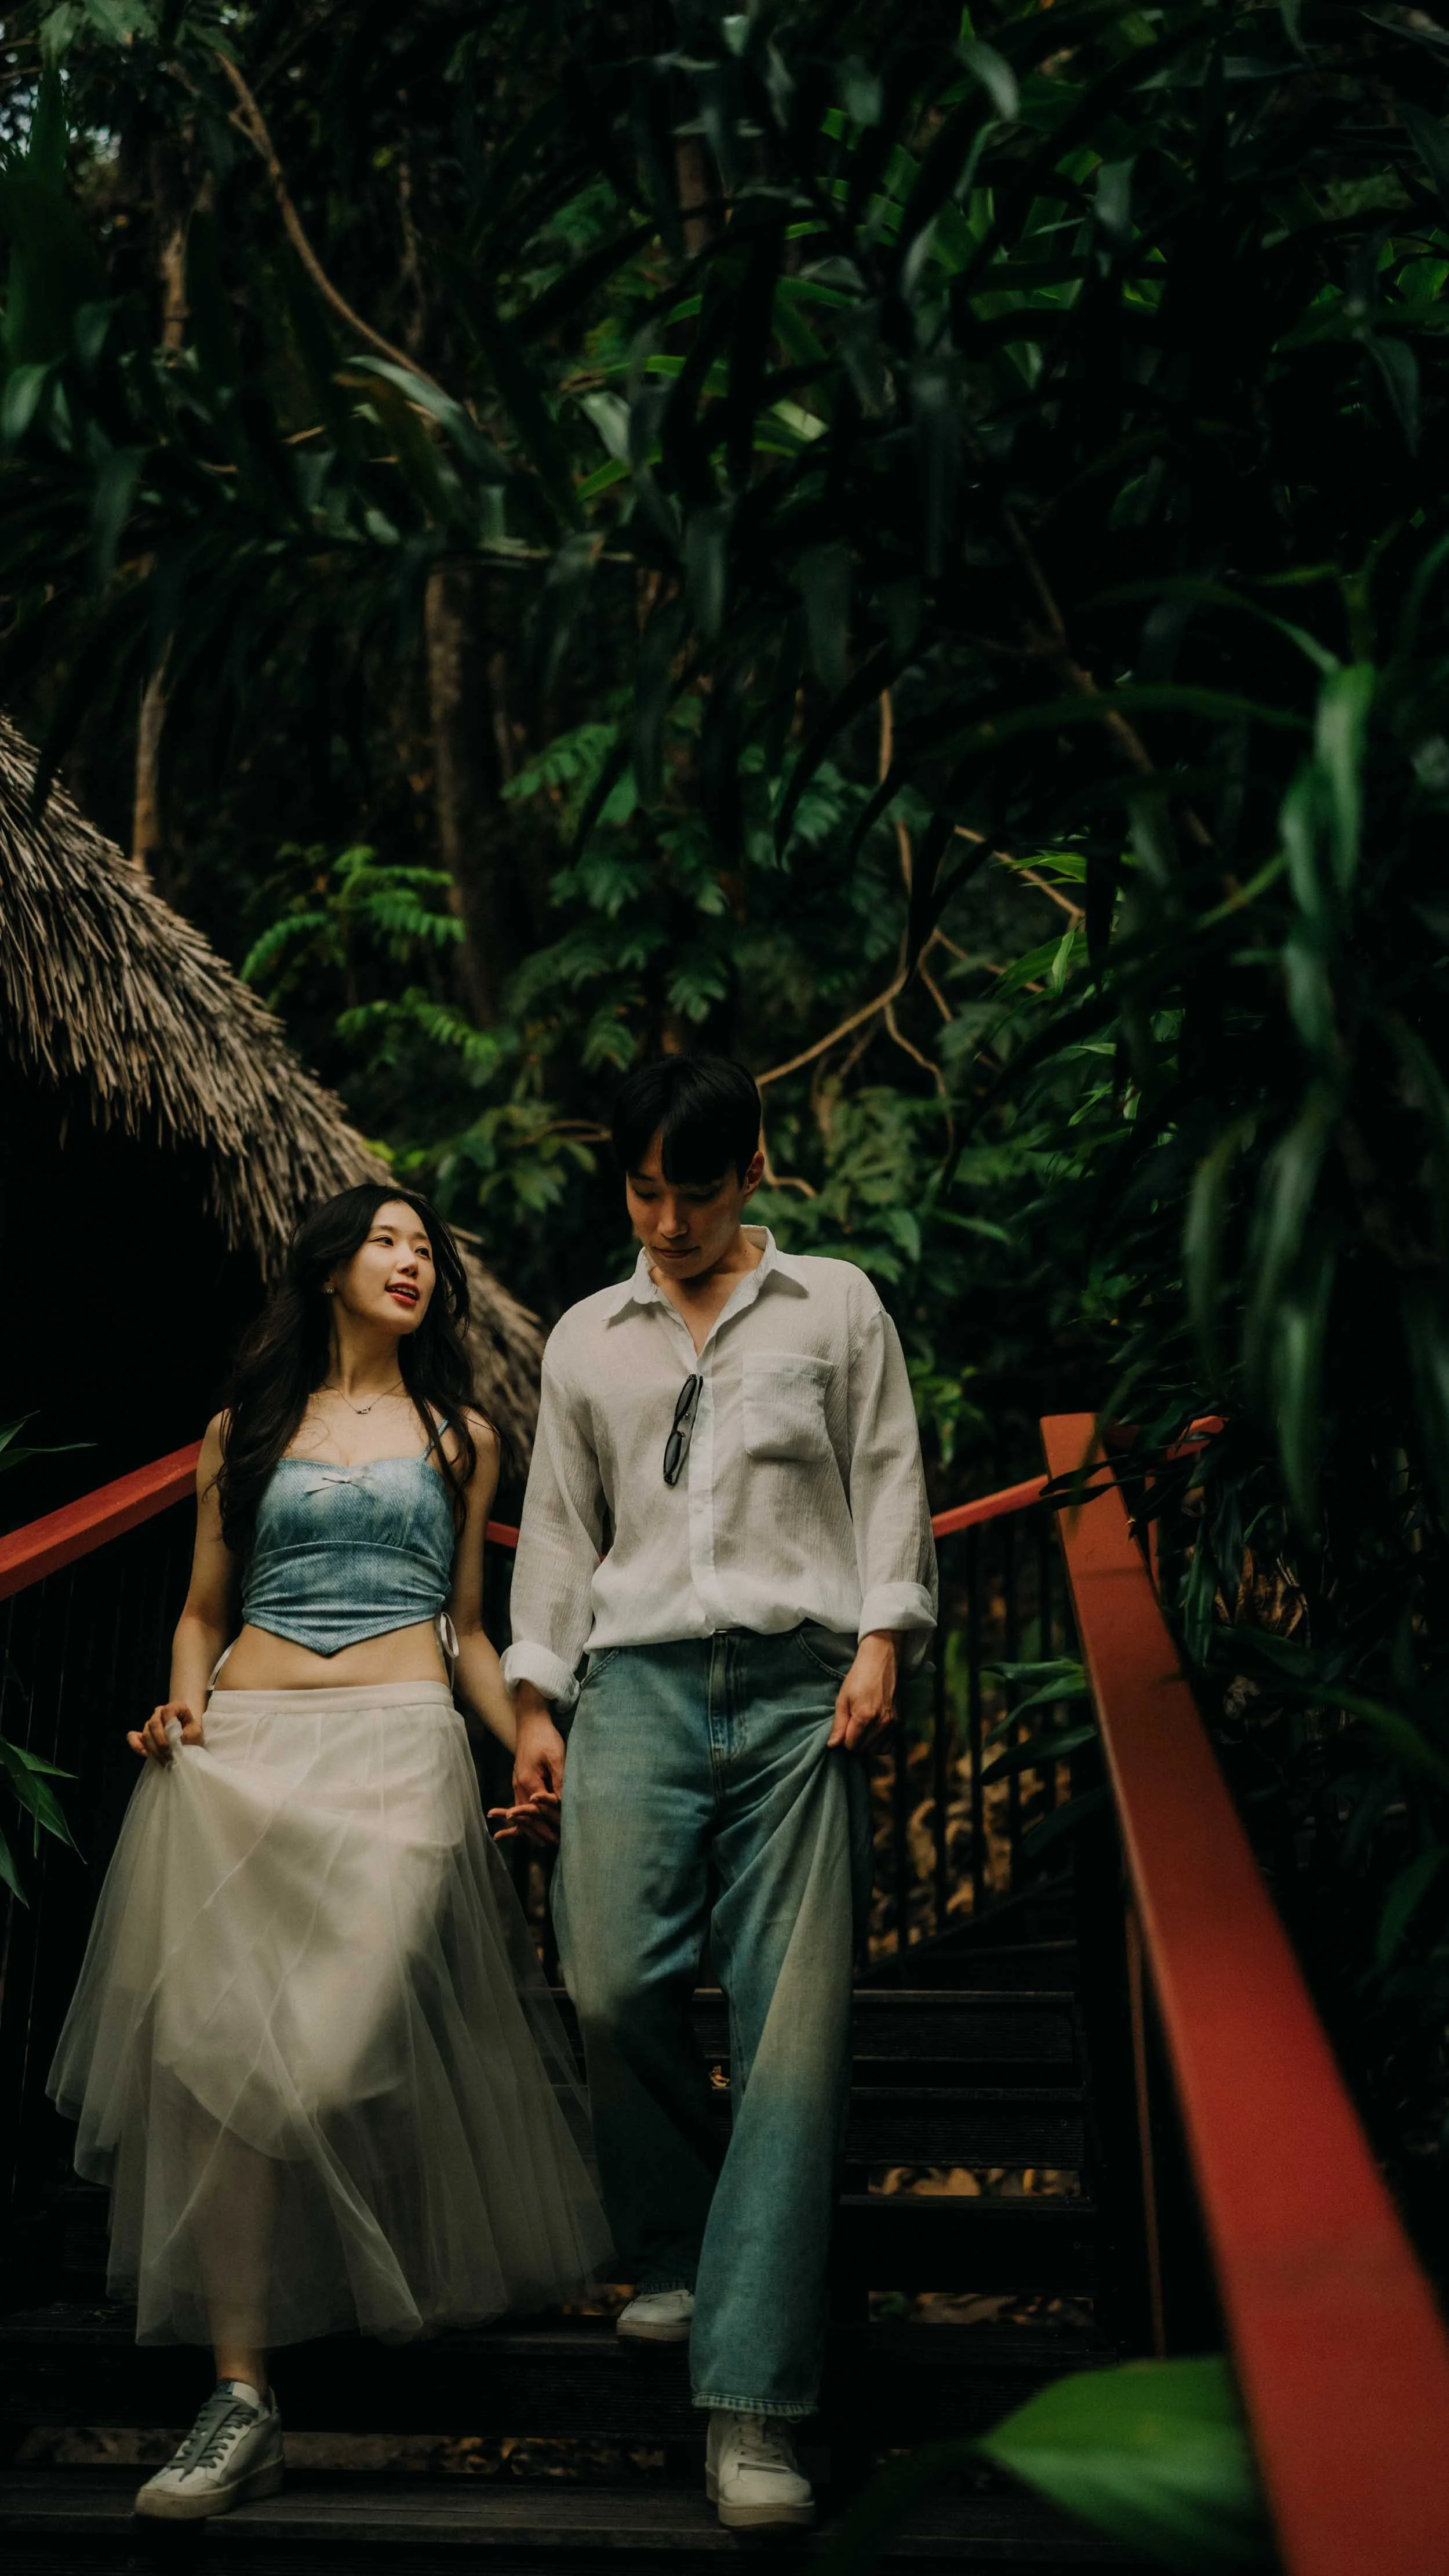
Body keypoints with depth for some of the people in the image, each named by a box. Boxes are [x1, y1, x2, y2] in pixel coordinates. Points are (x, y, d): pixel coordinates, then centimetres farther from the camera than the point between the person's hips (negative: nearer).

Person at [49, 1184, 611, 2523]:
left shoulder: (459, 1438, 19)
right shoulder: (246, 1433, 18)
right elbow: (204, 1608, 19)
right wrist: (184, 1701, -2)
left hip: (398, 1749, -1)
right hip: (240, 1749, 1)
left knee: (311, 2040, -16)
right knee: (212, 2039, -13)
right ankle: (240, 2396, -7)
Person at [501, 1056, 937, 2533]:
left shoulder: (837, 1307, 16)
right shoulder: (587, 1339, 21)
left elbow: (889, 1481, 12)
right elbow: (558, 1529, 21)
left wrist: (883, 1637, -2)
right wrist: (536, 1703, 13)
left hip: (799, 1684, -2)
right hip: (638, 1680, 2)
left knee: (795, 2022, -11)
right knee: (615, 1985, -16)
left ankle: (750, 2407, -12)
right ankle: (671, 2259, 12)